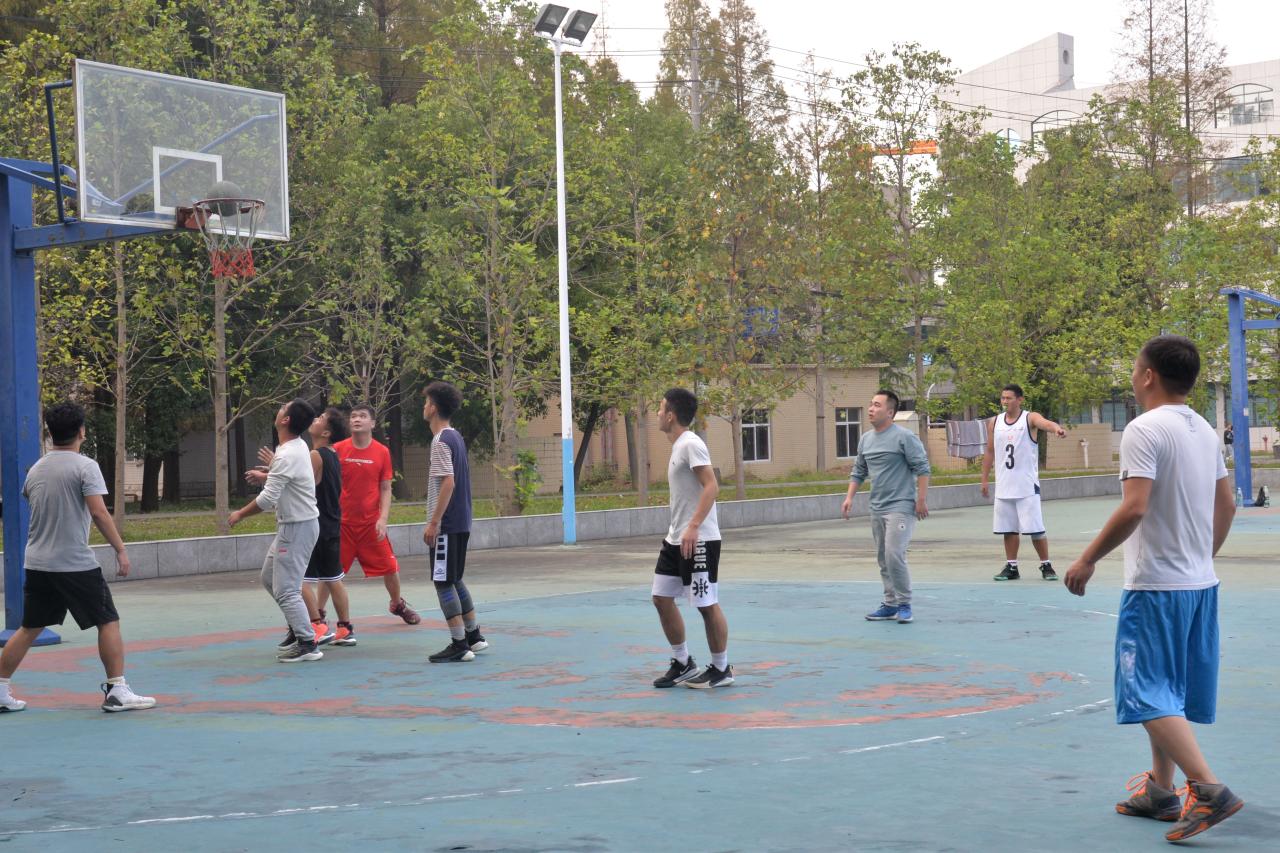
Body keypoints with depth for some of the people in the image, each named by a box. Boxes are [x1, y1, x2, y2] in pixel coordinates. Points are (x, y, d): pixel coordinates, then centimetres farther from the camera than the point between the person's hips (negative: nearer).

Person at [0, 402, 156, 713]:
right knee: (108, 621, 3)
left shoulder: (36, 469, 10)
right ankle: (117, 691, 0)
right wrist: (121, 550, -13)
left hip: (36, 563, 6)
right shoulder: (85, 466, -9)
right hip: (75, 564, -6)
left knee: (29, 628, 14)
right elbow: (98, 512, -16)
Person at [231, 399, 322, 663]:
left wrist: (240, 514, -8)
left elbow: (267, 499, -22)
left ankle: (308, 644, -3)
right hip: (292, 524, 10)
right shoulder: (299, 446, 6)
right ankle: (300, 626, 27)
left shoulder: (286, 457, -23)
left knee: (285, 589, -7)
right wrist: (266, 476, 25)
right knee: (269, 578, 20)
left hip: (296, 527, -10)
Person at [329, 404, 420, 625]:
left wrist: (383, 519, -8)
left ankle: (397, 605, 31)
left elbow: (386, 489, 2)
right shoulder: (338, 449, -3)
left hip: (372, 523, 1)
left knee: (390, 568, 7)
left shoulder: (382, 452, -1)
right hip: (342, 522, -1)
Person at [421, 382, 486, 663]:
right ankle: (473, 635, 23)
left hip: (446, 524, -9)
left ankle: (459, 645, -5)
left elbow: (448, 482, -22)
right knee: (454, 580, 18)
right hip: (461, 521, 9)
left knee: (443, 583, -5)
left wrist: (433, 522, -21)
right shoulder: (456, 437, 14)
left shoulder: (441, 441, -15)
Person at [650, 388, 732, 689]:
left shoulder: (691, 444, -14)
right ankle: (682, 664, 20)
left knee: (707, 604, -2)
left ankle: (721, 669, 10)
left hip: (699, 540, -10)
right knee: (662, 598, 10)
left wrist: (693, 527, -30)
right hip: (676, 539, 10)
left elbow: (711, 487, -23)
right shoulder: (677, 446, 15)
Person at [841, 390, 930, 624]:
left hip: (900, 507, -8)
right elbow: (858, 471, 21)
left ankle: (904, 605, -3)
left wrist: (921, 500, -15)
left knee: (894, 555, -15)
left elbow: (922, 469, -11)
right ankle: (890, 605, 19)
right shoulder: (865, 439, 12)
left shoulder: (904, 437, -10)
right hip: (877, 509, 8)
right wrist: (850, 497, 10)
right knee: (883, 560, 10)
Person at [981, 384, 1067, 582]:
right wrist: (985, 479, 12)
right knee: (1008, 529, 9)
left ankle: (1046, 565, 7)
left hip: (1027, 485, -5)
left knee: (1035, 529, -4)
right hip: (1003, 486, 5)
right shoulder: (994, 423, 8)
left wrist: (1057, 429, -52)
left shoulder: (1030, 418, -6)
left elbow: (1045, 423, -29)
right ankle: (1011, 567, 17)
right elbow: (989, 452, 15)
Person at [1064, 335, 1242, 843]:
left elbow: (1134, 508, -24)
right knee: (1170, 695, 16)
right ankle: (1159, 790, 23)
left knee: (1151, 695, -5)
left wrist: (1088, 560, -15)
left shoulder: (1145, 430, -16)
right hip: (1200, 583, 9)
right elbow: (1226, 506, 16)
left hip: (1155, 586, -9)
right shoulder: (1205, 431, 10)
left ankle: (1209, 789, -14)